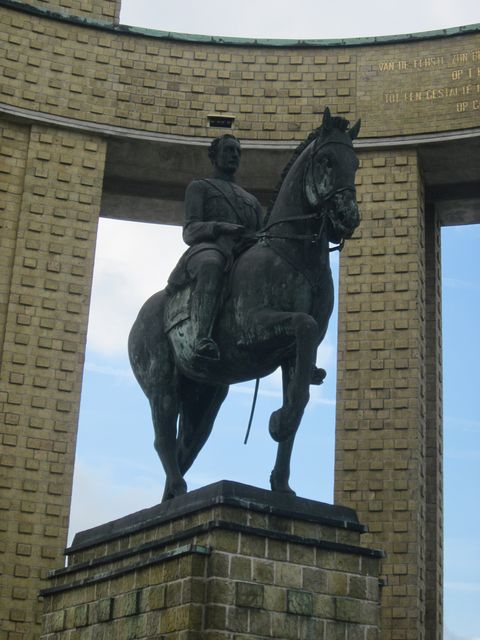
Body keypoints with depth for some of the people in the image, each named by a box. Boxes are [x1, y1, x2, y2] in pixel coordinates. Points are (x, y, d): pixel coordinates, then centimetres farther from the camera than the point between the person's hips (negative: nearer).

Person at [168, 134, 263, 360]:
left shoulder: (251, 200, 38)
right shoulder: (199, 187, 22)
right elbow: (190, 232, 6)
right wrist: (221, 227, -15)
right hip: (207, 250, -6)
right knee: (211, 265, -43)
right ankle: (202, 337, -62)